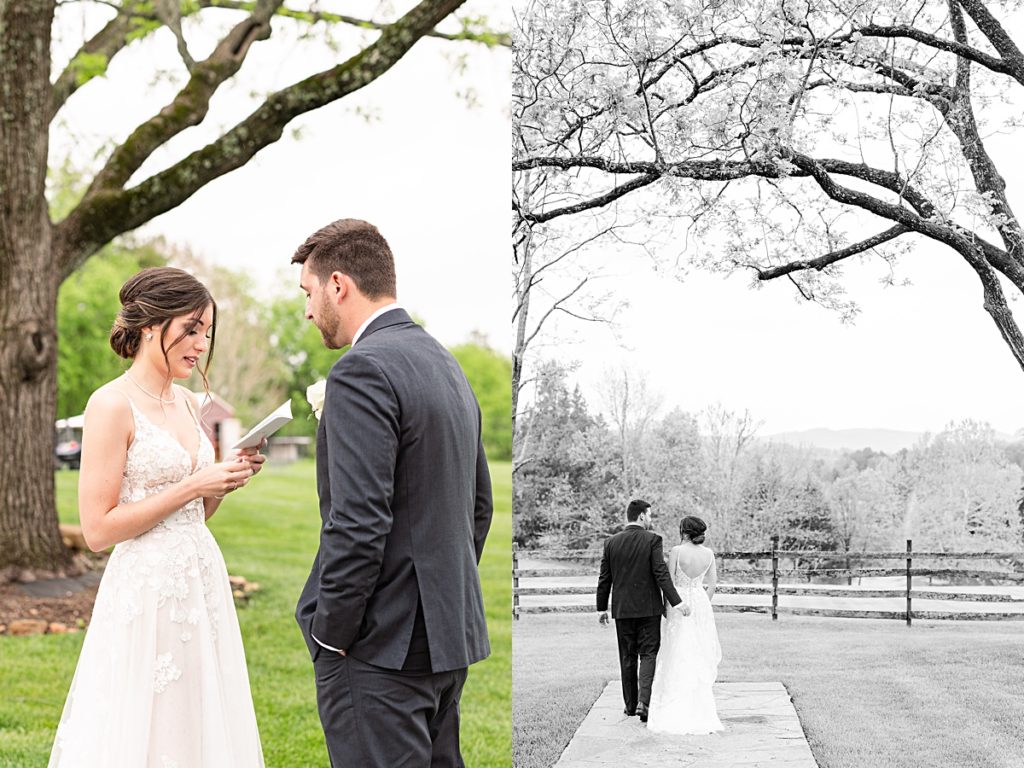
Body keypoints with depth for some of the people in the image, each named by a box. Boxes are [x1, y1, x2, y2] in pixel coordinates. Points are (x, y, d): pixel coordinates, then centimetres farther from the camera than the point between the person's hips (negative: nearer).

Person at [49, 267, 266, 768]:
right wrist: (194, 486, -16)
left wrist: (227, 479, 0)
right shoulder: (112, 405, -12)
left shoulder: (187, 403, 11)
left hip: (202, 586, 8)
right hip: (146, 592, -8)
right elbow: (97, 529, -15)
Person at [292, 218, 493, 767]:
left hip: (382, 645, -9)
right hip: (448, 636, 9)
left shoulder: (363, 371, -15)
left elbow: (358, 523, -22)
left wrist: (329, 634, -12)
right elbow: (479, 505, 20)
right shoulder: (446, 365, 15)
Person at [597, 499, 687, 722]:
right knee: (648, 654, 2)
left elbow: (605, 578, 5)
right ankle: (643, 702, -14)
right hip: (649, 608, -3)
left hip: (622, 609, 3)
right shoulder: (652, 540, -8)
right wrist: (675, 602, -15)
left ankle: (631, 704, 19)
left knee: (627, 657, 13)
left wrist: (601, 608, 13)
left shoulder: (611, 542, 2)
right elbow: (661, 574, -15)